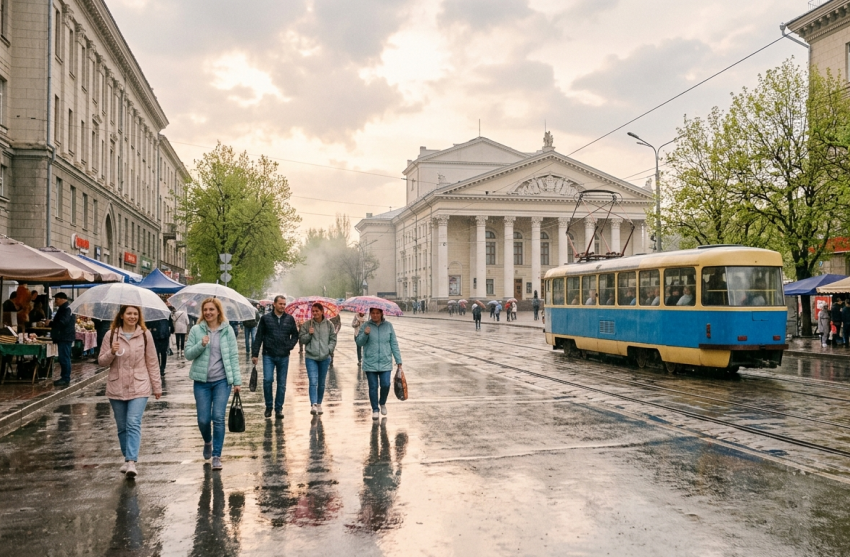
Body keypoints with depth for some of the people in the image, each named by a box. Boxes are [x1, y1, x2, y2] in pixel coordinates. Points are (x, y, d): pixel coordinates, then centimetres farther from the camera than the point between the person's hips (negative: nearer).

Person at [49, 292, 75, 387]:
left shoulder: (67, 309, -14)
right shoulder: (63, 308, 20)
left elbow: (62, 322, -21)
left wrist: (50, 323, -13)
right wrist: (51, 323, 11)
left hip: (65, 337, -11)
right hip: (63, 337, 11)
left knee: (64, 358, -10)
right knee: (63, 358, 13)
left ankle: (66, 379, -8)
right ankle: (64, 377, 18)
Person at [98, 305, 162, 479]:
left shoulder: (145, 335, 0)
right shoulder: (111, 335, 2)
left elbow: (152, 363, 5)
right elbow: (101, 361, 4)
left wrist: (157, 386, 6)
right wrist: (111, 352, -17)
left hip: (139, 388, -2)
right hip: (117, 388, 2)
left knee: (134, 424, -15)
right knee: (122, 427, 11)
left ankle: (131, 462, -19)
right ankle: (127, 458, 26)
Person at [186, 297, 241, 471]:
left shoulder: (227, 330, 1)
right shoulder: (196, 330, 1)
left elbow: (233, 356, 1)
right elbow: (188, 354, 0)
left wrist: (237, 380, -3)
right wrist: (201, 345, -19)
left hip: (222, 380, -1)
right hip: (202, 381, 1)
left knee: (218, 418, -7)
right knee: (203, 419, 4)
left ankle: (216, 456, 2)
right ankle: (207, 442, 36)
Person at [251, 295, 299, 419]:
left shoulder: (290, 319, 5)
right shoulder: (265, 318, 0)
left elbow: (295, 335, 16)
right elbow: (258, 337, 2)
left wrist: (290, 346, -1)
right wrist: (255, 354, -2)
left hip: (284, 357, 2)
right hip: (268, 355, -2)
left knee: (282, 384, 6)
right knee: (267, 380, -13)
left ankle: (279, 409, 17)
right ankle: (268, 406, 6)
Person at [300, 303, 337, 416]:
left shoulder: (329, 324, 3)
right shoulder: (307, 324, 1)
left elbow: (333, 339, 5)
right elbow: (302, 339, 2)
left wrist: (329, 349, -9)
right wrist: (309, 334, -15)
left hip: (325, 357, 2)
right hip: (310, 357, -2)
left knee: (321, 383, 11)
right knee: (313, 382, -14)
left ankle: (319, 404, 24)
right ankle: (313, 405, -20)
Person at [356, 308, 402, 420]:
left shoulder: (388, 325, 4)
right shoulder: (365, 326, 1)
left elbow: (394, 344, 6)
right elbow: (359, 342, -1)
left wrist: (398, 361, 4)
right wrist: (365, 334, -21)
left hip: (385, 363, 0)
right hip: (370, 363, 0)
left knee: (385, 385, -5)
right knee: (373, 387, 4)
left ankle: (382, 403, 24)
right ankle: (375, 410, 18)